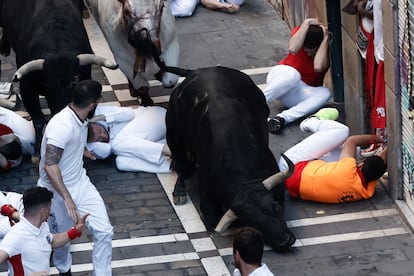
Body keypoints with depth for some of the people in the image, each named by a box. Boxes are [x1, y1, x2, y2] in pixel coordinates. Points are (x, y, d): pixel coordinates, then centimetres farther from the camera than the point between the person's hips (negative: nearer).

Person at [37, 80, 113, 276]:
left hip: (80, 184, 7)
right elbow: (50, 166, -37)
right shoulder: (61, 126, -31)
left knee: (104, 231, -2)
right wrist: (67, 199, -41)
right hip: (57, 192, -7)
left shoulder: (80, 120, -3)